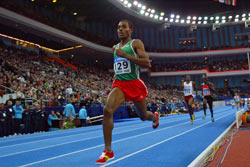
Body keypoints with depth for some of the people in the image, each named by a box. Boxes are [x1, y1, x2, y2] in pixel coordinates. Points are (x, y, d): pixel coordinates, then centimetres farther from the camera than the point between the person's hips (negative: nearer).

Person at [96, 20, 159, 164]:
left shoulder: (136, 43, -4)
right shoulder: (116, 47, 14)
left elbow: (147, 63, -18)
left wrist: (125, 55, -22)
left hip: (135, 84, -4)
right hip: (119, 84, 4)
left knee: (143, 116, 14)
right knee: (107, 110, -23)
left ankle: (154, 117, 55)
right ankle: (108, 151, -16)